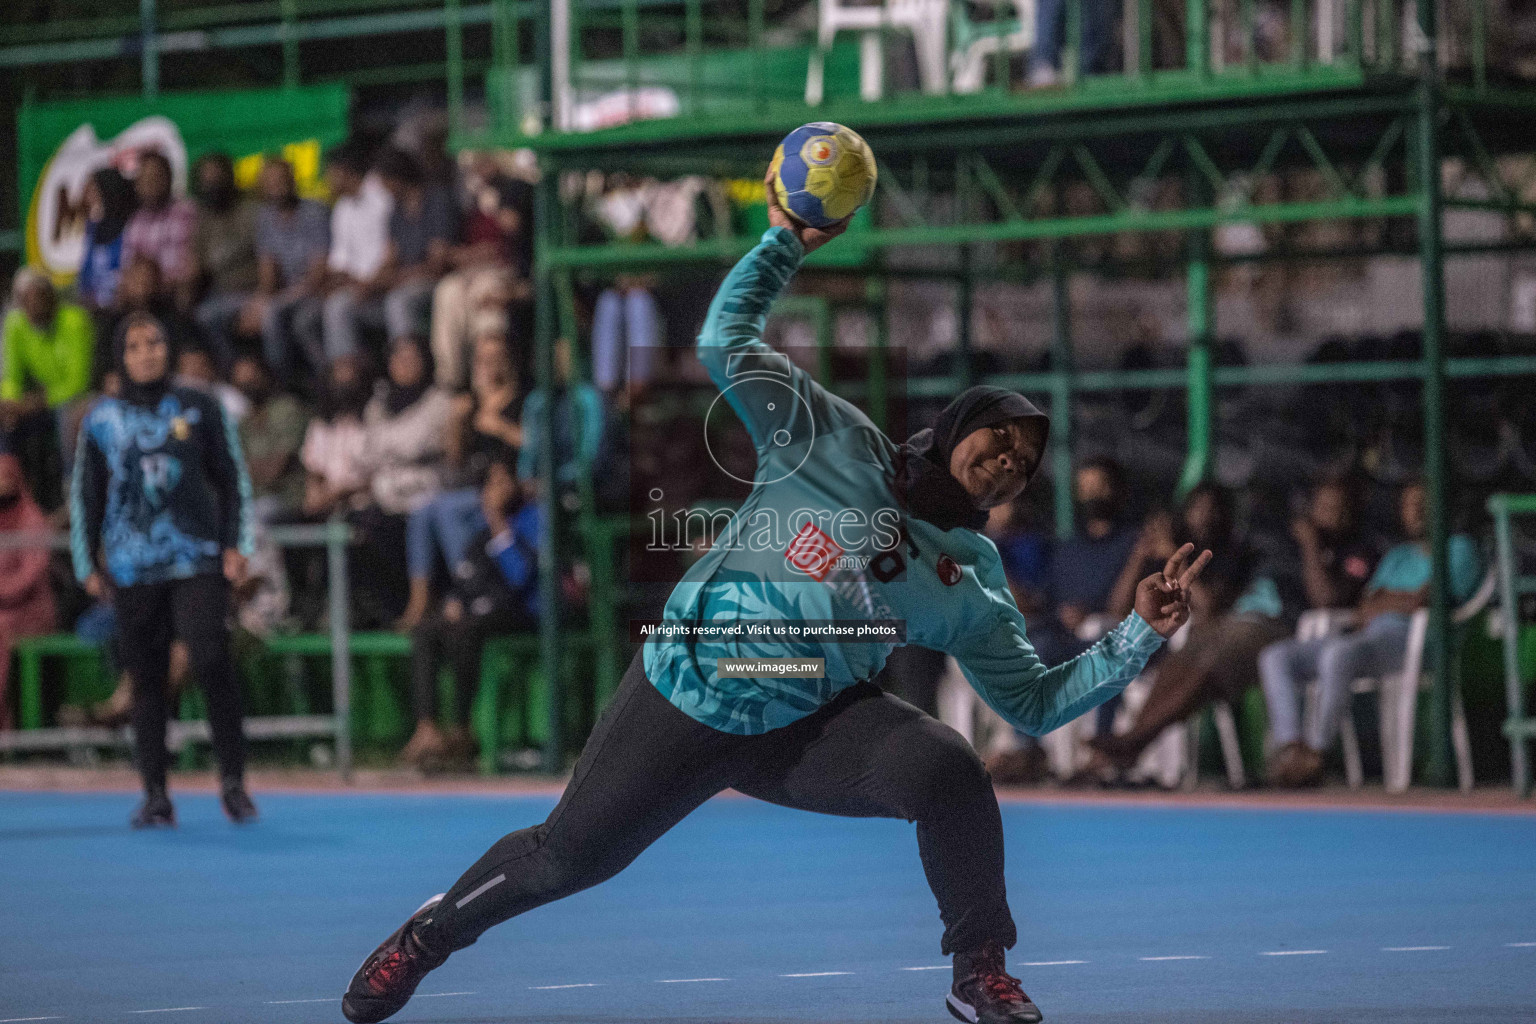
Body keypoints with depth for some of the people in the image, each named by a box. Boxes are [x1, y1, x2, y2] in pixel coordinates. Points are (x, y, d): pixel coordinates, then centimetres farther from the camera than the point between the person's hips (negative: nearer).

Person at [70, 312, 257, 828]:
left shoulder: (199, 409, 7)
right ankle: (155, 795, 7)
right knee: (146, 678, 2)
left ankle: (233, 781, -6)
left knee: (212, 661, -15)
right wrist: (87, 566, 9)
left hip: (198, 560, -1)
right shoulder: (102, 420, 8)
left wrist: (236, 546, 2)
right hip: (133, 567, 1)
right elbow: (84, 495, 13)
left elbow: (233, 479, 10)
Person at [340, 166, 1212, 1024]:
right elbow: (727, 346, -4)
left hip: (810, 731, 2)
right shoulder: (836, 442, -4)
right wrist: (786, 241, -7)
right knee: (567, 856, 3)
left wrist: (1140, 635, -7)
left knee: (949, 773, -25)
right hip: (684, 697, -2)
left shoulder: (973, 582, 3)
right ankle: (432, 934, 32)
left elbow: (1033, 701, 2)